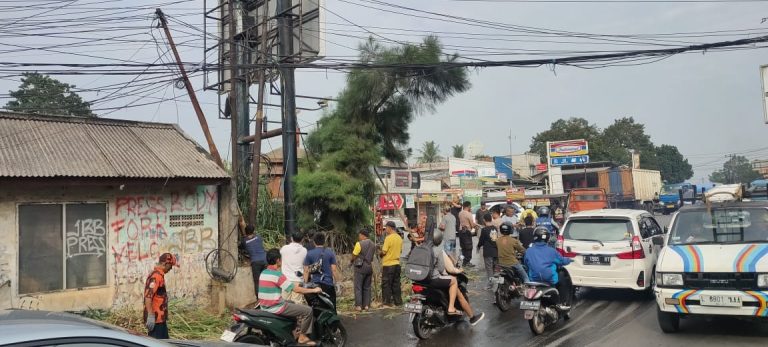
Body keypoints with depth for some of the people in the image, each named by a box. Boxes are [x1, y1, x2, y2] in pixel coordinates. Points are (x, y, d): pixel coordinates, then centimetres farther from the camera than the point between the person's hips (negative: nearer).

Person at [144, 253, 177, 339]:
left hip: (160, 318, 10)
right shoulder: (156, 276, -18)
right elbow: (148, 296, -26)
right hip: (155, 319, -10)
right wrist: (150, 316, -28)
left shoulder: (159, 275, 15)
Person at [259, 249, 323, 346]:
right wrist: (314, 290, -7)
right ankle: (302, 337, 9)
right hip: (275, 308, -9)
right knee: (308, 310, -2)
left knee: (294, 304, 31)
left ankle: (299, 329, 35)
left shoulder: (263, 273, 7)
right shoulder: (277, 275, -20)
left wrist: (295, 286, 25)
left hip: (265, 306, 9)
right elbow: (296, 289, -18)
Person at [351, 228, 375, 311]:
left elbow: (354, 256, -9)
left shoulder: (359, 244, -12)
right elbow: (372, 256, 8)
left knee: (358, 287, -1)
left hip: (360, 267, -6)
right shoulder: (373, 245, 10)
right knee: (367, 287, 12)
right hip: (369, 267, 6)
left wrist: (353, 261, 10)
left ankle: (358, 305, -3)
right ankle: (366, 305, 11)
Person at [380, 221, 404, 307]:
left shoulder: (388, 238, -16)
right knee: (396, 284, 12)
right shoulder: (399, 238, 8)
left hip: (388, 264, -7)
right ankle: (398, 302, 15)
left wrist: (380, 253, 3)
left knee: (386, 284, 1)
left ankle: (387, 303, 2)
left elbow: (384, 252, -17)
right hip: (397, 263, 7)